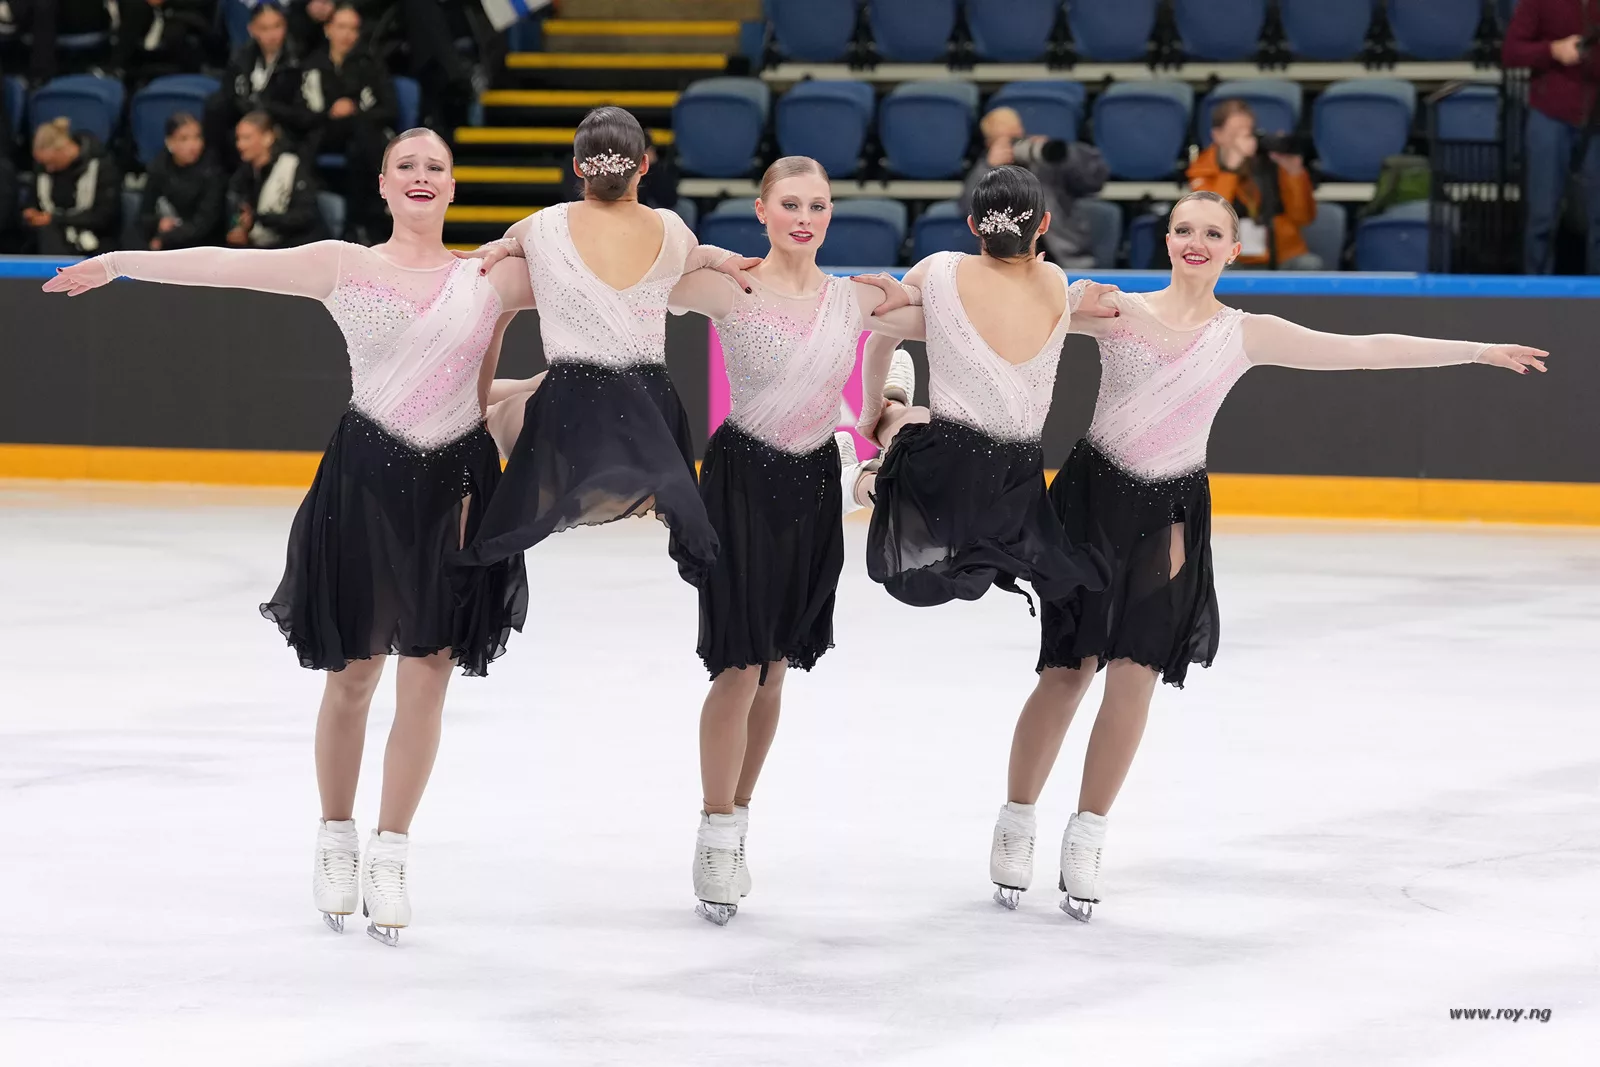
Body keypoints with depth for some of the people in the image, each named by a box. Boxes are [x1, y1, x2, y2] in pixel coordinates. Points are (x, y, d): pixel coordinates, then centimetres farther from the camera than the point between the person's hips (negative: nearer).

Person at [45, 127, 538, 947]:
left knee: (426, 678, 1)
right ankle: (335, 841, 23)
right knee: (353, 673, 4)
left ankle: (388, 860, 11)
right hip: (364, 479, -1)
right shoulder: (345, 267, 1)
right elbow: (229, 266, -1)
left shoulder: (490, 278, 5)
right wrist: (122, 262, -3)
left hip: (452, 486, 1)